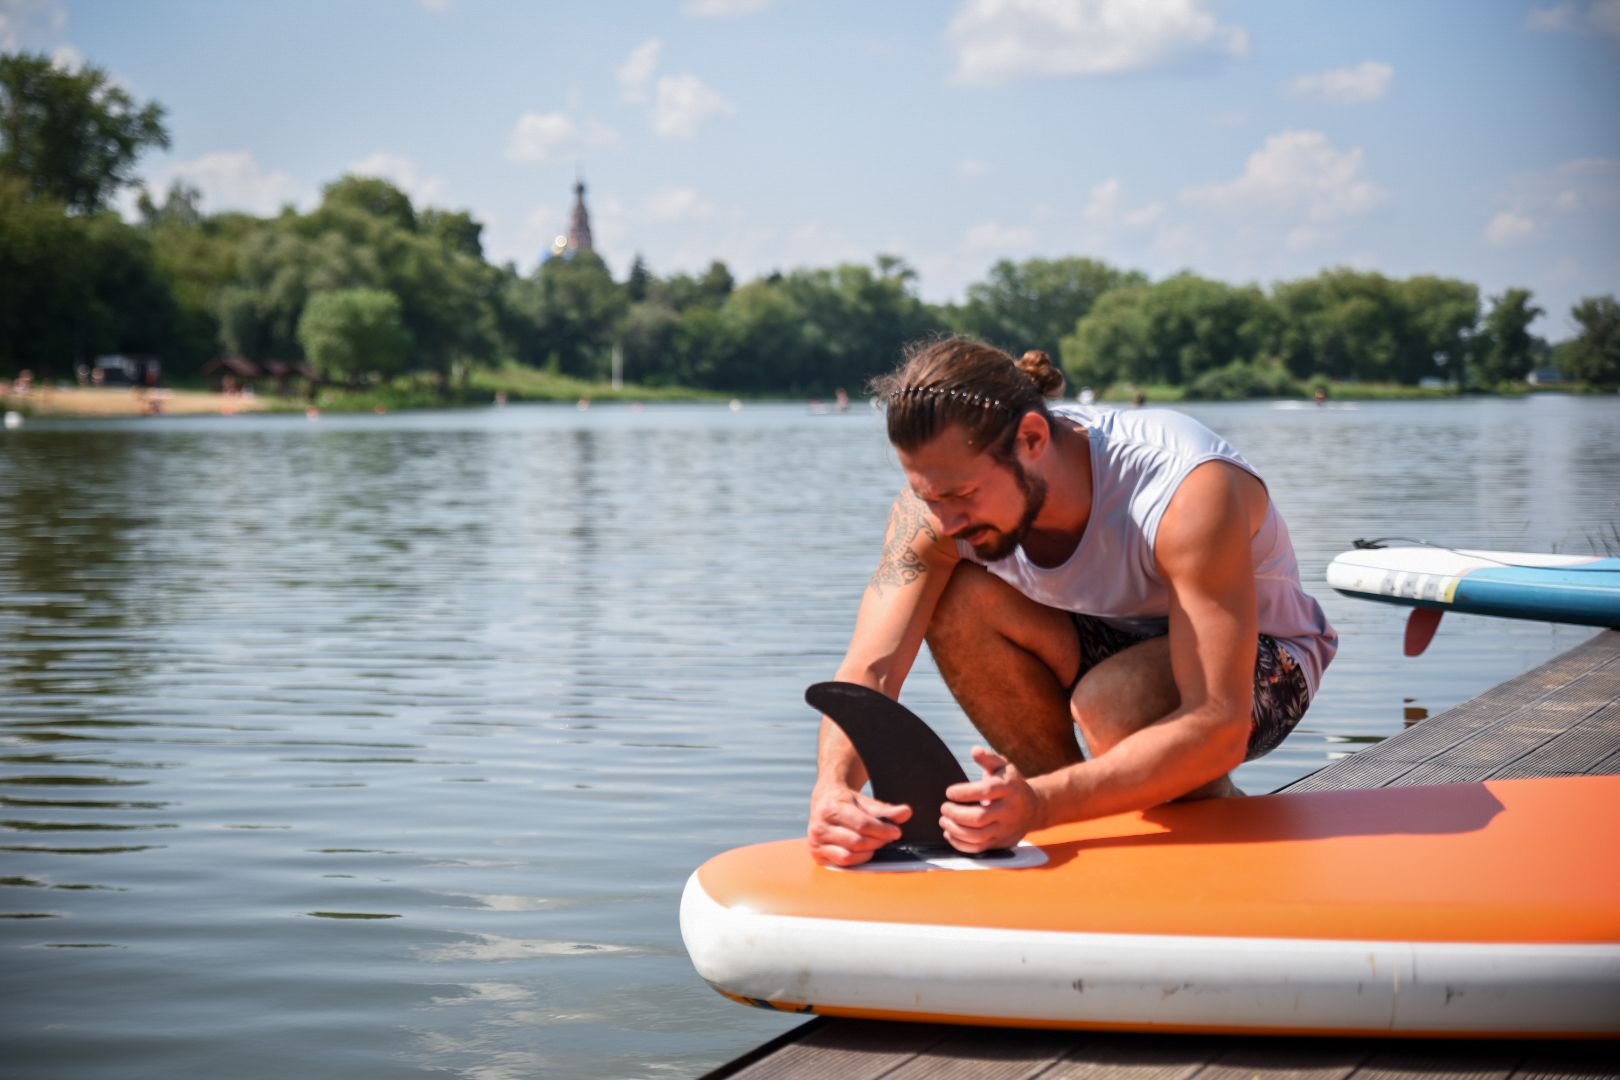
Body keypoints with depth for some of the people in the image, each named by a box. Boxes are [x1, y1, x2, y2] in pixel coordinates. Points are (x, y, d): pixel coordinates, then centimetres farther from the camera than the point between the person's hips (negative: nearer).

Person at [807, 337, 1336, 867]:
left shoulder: (1192, 490, -37)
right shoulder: (944, 485, -23)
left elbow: (1220, 728, -42)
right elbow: (870, 670, -26)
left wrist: (1040, 805, -55)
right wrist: (834, 789, -48)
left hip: (1262, 658, -5)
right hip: (1118, 641, 5)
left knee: (1108, 702, -36)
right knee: (958, 601, -23)